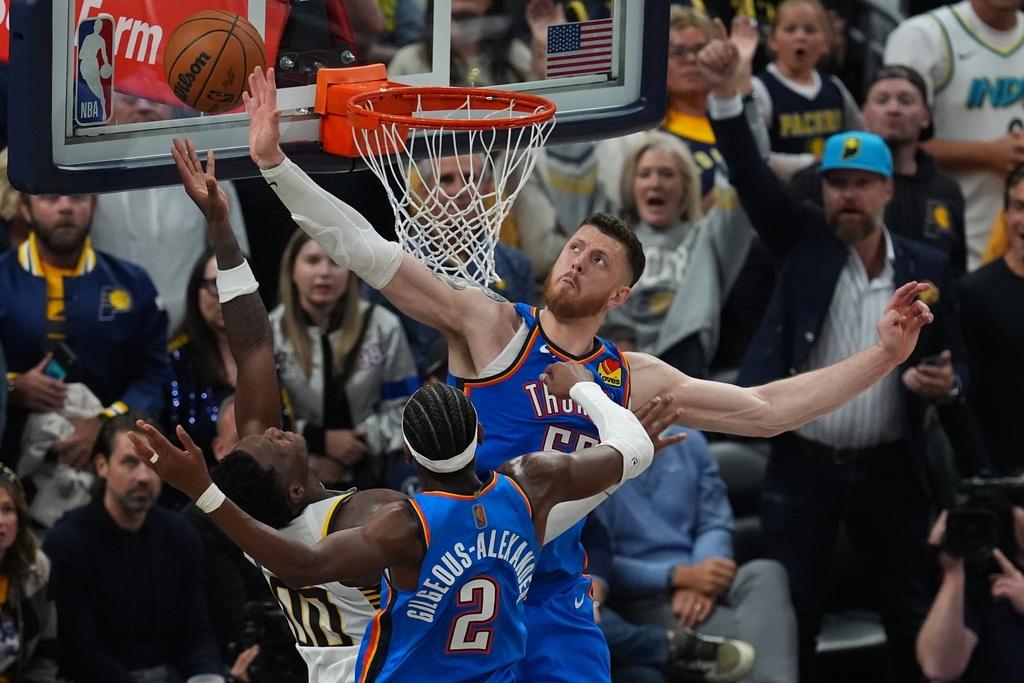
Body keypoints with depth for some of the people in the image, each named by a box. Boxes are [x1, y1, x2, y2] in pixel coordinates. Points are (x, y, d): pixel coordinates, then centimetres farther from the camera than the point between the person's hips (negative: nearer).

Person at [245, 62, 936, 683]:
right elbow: (368, 252, -13)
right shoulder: (490, 326, -5)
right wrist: (275, 161, -22)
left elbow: (764, 410, 12)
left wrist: (882, 355, 6)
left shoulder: (632, 380, 8)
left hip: (555, 599, 4)